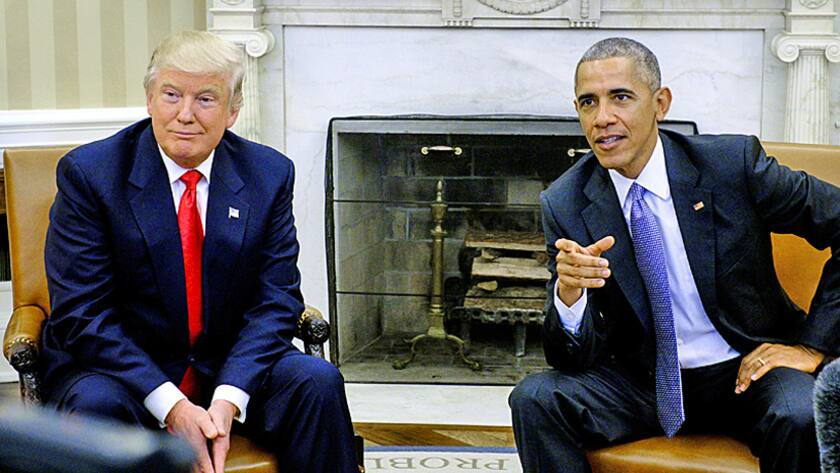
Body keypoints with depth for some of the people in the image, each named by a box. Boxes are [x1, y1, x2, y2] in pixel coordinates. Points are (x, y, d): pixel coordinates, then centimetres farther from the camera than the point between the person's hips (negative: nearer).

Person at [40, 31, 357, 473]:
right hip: (120, 366, -3)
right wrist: (171, 405, -24)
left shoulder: (269, 174, 0)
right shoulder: (88, 172, -9)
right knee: (96, 403, -35)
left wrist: (228, 400, -20)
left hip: (230, 365, 3)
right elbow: (82, 313, -13)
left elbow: (275, 300, -3)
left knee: (318, 382, -22)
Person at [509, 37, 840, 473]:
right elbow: (573, 357, -10)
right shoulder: (565, 205, -7)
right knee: (535, 397, -22)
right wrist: (568, 294, -32)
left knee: (798, 417, -34)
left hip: (744, 370, -2)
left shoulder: (733, 163, -12)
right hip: (644, 383, 2)